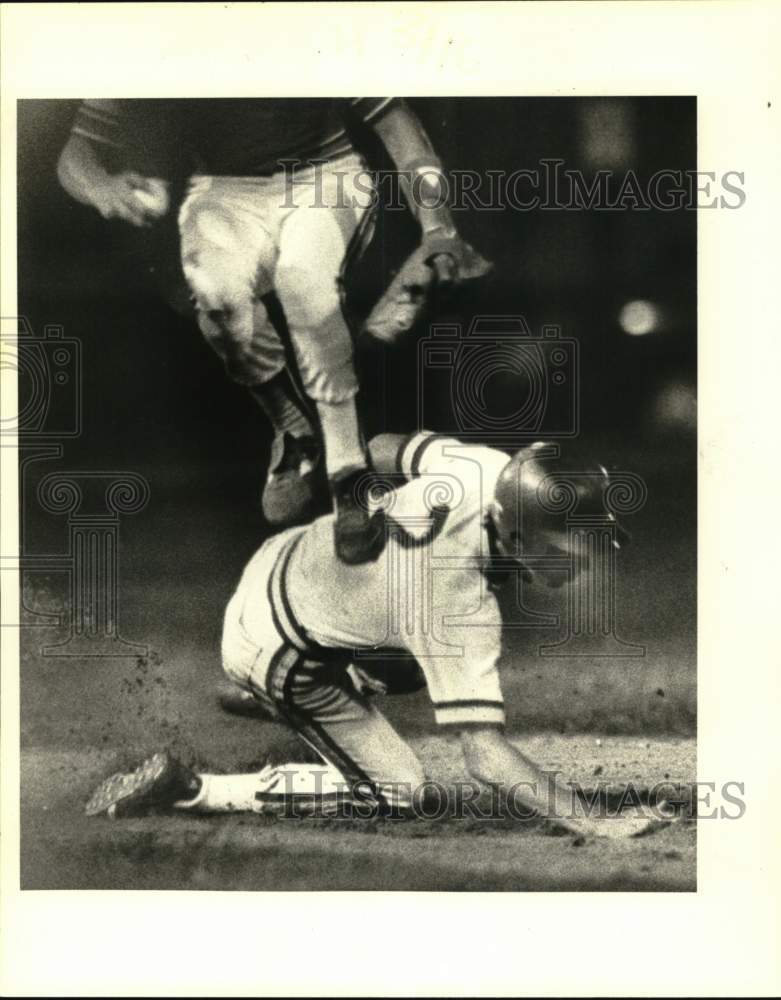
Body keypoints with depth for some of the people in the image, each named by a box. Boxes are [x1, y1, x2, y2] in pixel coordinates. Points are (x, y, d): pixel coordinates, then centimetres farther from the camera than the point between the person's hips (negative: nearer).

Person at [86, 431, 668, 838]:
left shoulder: (486, 466, -19)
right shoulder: (462, 612, -39)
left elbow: (382, 451, 1)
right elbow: (484, 753, -39)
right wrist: (590, 825, -38)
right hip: (274, 650, -8)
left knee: (416, 667, 27)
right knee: (398, 788, -4)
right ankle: (186, 789, -4)